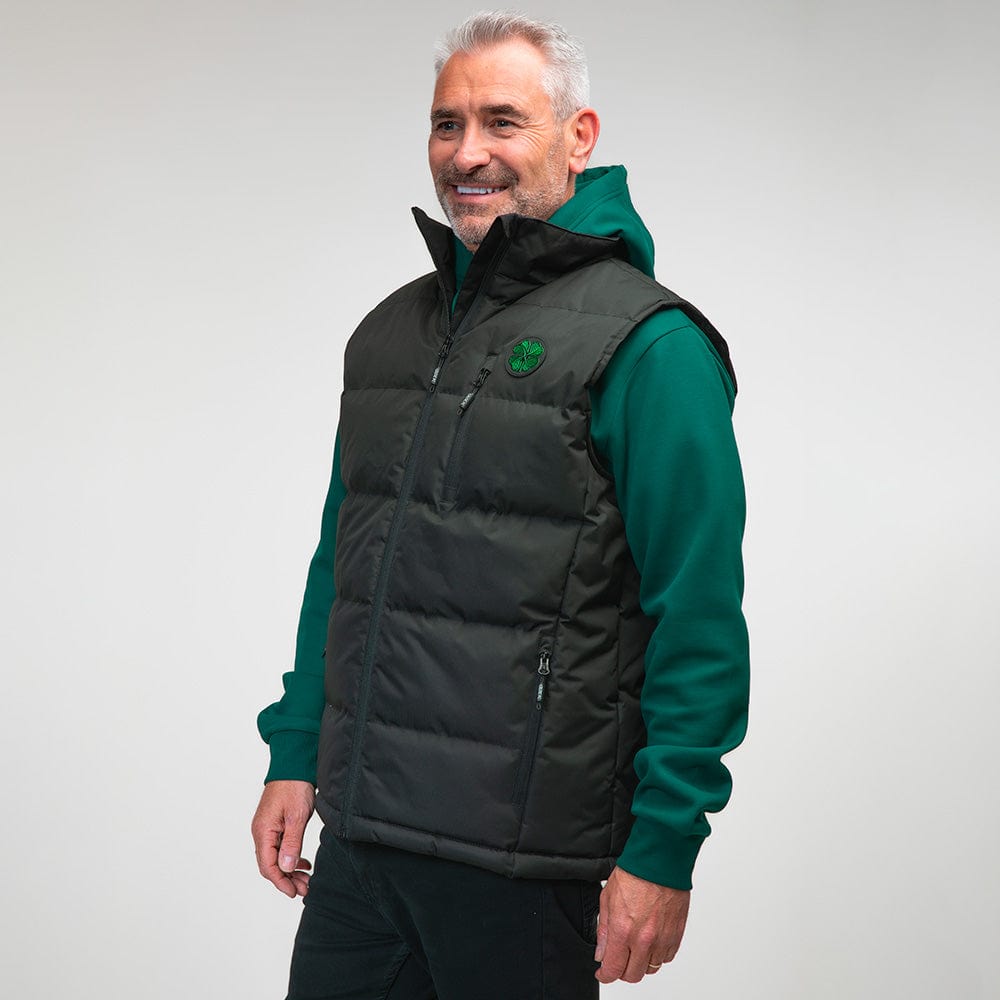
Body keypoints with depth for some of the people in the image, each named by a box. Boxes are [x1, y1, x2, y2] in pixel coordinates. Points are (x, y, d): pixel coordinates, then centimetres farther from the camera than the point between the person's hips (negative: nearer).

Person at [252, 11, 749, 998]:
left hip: (522, 858, -6)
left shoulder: (647, 344, -9)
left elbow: (699, 619, -13)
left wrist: (663, 849, -16)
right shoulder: (392, 331, 13)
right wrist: (293, 757, 13)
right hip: (358, 832, 6)